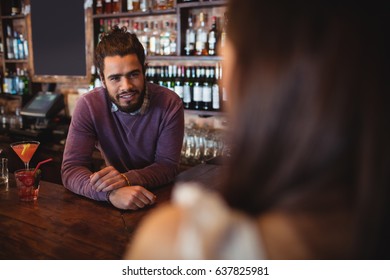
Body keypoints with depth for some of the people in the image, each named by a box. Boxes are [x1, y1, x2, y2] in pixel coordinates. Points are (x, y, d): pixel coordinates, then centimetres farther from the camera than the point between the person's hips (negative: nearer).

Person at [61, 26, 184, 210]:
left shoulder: (169, 103, -14)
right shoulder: (88, 106, -12)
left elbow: (168, 166, -12)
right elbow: (71, 169, -16)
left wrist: (127, 178, -31)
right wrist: (112, 193, -35)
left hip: (162, 197, -1)